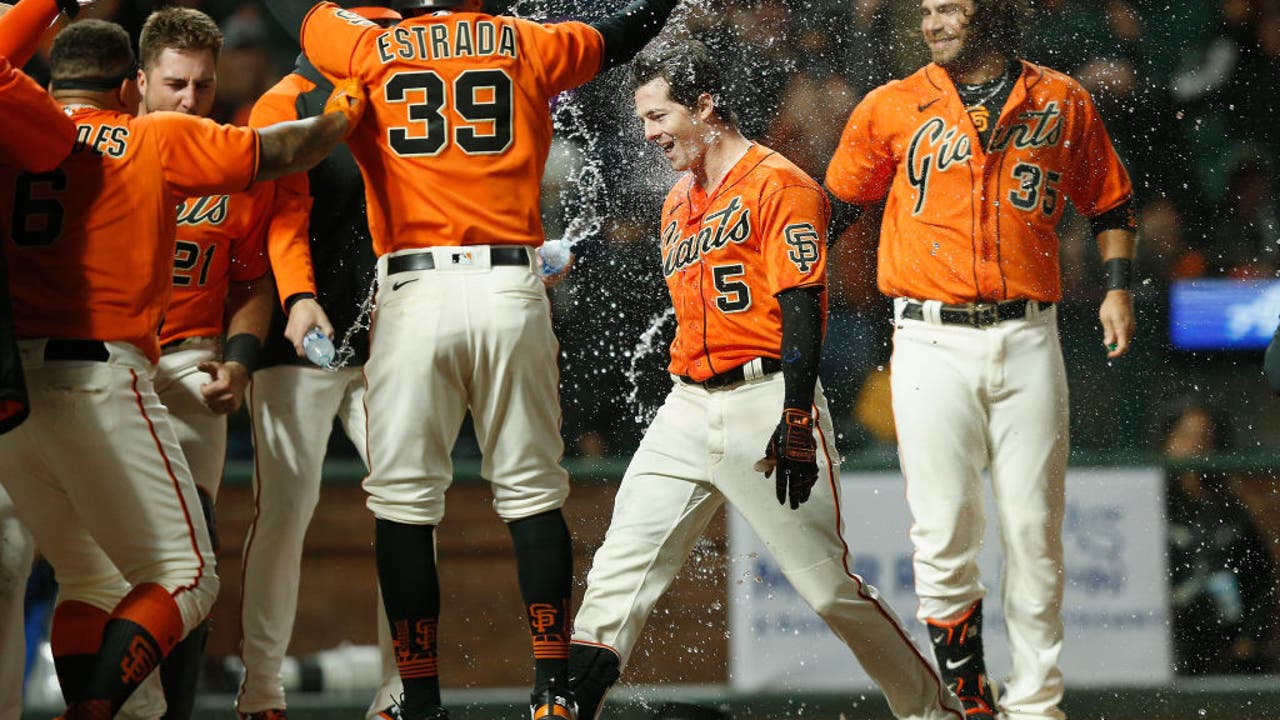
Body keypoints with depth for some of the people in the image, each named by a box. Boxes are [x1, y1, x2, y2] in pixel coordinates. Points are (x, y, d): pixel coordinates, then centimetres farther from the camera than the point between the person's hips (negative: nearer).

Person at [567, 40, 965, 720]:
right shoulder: (679, 201, 19)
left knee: (830, 584, -4)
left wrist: (797, 426, -20)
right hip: (687, 409, 7)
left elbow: (801, 309, -14)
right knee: (619, 572, -6)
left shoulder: (780, 185, -7)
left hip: (767, 403, -7)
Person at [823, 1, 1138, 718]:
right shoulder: (892, 108, 7)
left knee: (1034, 529, 1)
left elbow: (1111, 203, 18)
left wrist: (1118, 287, 5)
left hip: (1028, 340, 1)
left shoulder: (1063, 102, 8)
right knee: (945, 532, -7)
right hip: (933, 343, -1)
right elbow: (838, 204, 15)